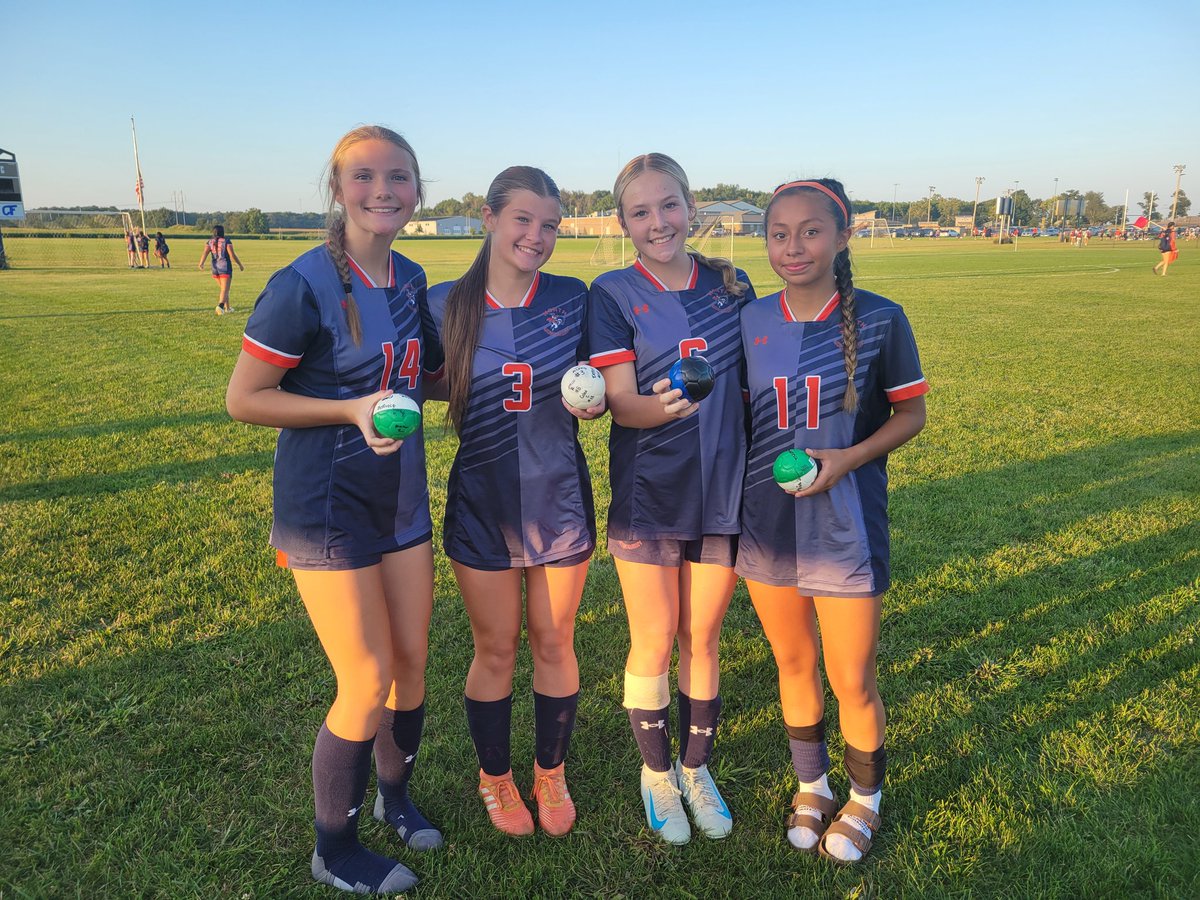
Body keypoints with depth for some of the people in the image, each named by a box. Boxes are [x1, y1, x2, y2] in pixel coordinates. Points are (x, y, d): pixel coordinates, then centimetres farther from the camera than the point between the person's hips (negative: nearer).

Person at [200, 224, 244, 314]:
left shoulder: (209, 243, 5)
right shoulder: (227, 241, -5)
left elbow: (205, 253, -10)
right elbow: (232, 255, -10)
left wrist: (201, 263, -21)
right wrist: (240, 265, 0)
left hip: (215, 268, 5)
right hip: (225, 268, -5)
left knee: (223, 289, 20)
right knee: (225, 290, -8)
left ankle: (227, 308, 30)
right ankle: (220, 306, -29)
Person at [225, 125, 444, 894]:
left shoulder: (411, 281, 4)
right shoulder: (304, 284, -16)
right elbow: (243, 399, -14)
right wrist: (353, 409, -24)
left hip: (402, 499, 7)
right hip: (327, 508, -6)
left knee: (412, 662, 14)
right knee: (368, 683, 0)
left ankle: (396, 793, 42)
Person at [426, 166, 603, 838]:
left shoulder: (573, 299, -3)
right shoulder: (447, 303, -5)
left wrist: (591, 400, -14)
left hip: (560, 498, 1)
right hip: (484, 502, 0)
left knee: (555, 644, 14)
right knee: (496, 650, 12)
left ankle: (551, 773, 38)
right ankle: (496, 777, 38)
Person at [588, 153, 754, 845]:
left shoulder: (731, 286, 3)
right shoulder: (613, 294, -6)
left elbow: (753, 386, 11)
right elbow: (620, 403, -13)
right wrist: (663, 406, -34)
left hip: (724, 493, 3)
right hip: (648, 495, -2)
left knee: (703, 640, 14)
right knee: (654, 644, 7)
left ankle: (697, 769, 34)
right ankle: (657, 774, 31)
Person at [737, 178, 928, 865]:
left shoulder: (879, 319, -9)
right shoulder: (750, 321, 0)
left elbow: (911, 414, -1)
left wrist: (847, 457, -17)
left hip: (846, 524, -3)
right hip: (766, 522, 3)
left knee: (853, 679, 7)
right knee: (794, 662, 17)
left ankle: (865, 796, 35)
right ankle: (812, 783, 41)